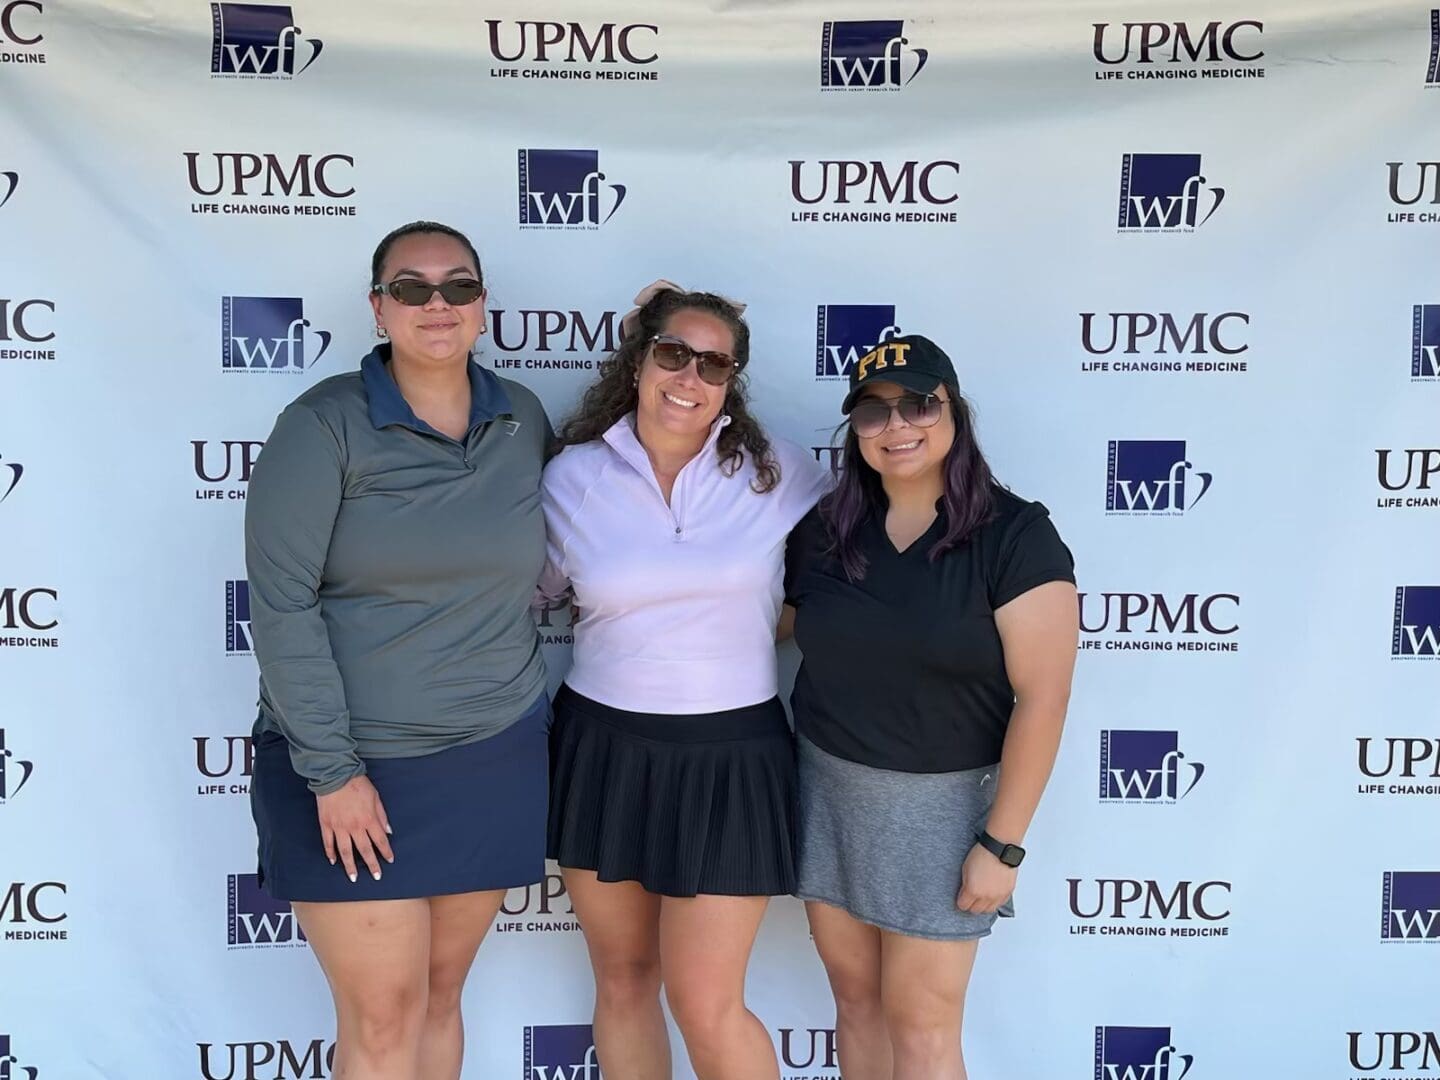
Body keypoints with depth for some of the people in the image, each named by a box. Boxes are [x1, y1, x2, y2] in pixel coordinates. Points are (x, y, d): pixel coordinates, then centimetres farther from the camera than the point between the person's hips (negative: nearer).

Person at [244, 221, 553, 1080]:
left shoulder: (525, 421, 4)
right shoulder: (325, 425, -9)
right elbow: (282, 603, -13)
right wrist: (330, 769, -15)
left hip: (495, 759, 4)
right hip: (353, 763, -3)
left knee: (441, 993, 14)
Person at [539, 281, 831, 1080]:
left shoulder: (779, 474, -5)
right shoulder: (573, 477, -2)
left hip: (728, 758, -2)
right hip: (603, 753, 2)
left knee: (706, 1007, 1)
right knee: (622, 980, 16)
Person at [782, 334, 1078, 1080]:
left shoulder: (1015, 536, -13)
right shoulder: (823, 530, 2)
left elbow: (1041, 699, -15)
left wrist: (1003, 841, -15)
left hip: (941, 802, -5)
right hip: (827, 790, 5)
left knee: (921, 1020, 5)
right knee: (856, 997, 15)